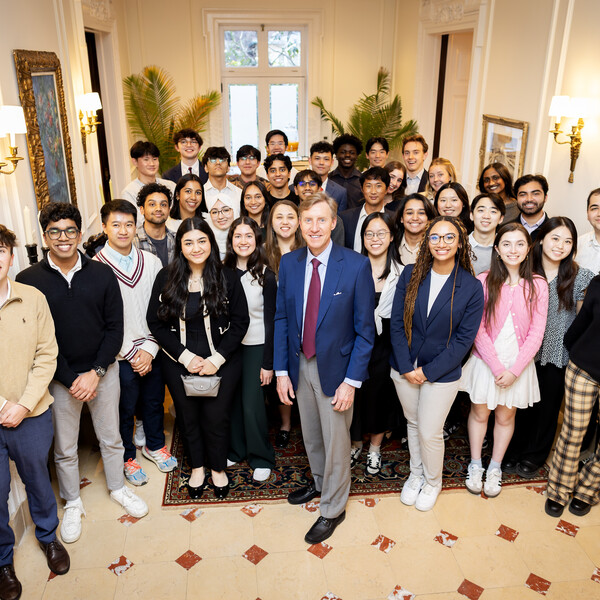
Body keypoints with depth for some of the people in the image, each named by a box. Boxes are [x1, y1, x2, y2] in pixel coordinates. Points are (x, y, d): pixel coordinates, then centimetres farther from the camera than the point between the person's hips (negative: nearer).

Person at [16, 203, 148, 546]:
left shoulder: (102, 274, -3)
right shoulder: (29, 280, -8)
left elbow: (115, 328, -2)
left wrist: (96, 372, -12)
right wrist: (70, 379, -14)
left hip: (103, 372, 1)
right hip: (58, 378, -1)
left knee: (111, 437, 17)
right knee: (64, 447, 14)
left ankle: (118, 488, 41)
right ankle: (73, 503, 37)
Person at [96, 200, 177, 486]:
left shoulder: (151, 262, -1)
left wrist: (149, 349, -7)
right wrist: (132, 354, -10)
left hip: (152, 351, 3)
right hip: (121, 356, -3)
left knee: (154, 401, 19)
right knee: (124, 409, 13)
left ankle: (154, 445, 44)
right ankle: (127, 456, 36)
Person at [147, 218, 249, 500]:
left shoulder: (227, 278, -6)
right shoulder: (166, 278, -3)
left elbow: (240, 321, -5)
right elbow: (156, 322, -3)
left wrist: (217, 358, -13)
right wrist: (185, 356, -11)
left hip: (221, 362, -1)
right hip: (179, 363, 1)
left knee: (216, 416, 5)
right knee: (188, 416, 14)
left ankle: (218, 467, 32)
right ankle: (196, 467, 39)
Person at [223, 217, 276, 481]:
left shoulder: (265, 275, -8)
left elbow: (270, 321, -6)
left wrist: (268, 363, -7)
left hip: (255, 346, -3)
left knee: (252, 403, -2)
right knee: (231, 400, 9)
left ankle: (261, 458, 19)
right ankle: (235, 450, 31)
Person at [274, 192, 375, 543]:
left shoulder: (356, 266, -16)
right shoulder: (289, 263, -3)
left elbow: (365, 329, -13)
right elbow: (282, 318, 3)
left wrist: (352, 380, -16)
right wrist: (281, 370, -1)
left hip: (336, 367, -4)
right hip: (300, 364, 4)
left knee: (336, 439, 11)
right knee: (311, 435, 22)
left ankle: (333, 509, 34)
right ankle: (320, 482, 50)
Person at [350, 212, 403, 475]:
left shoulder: (401, 274, -3)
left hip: (384, 345, 0)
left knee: (380, 395, 12)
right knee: (354, 396, 8)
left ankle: (375, 449, 35)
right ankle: (355, 444, 35)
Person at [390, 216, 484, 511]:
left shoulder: (472, 287, -11)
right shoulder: (410, 274, -5)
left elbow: (464, 339, -10)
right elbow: (396, 323, -4)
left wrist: (428, 371, -13)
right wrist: (406, 367, -11)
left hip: (442, 373, -2)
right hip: (405, 368, 3)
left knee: (430, 432, 5)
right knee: (413, 424, 18)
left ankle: (432, 482, 34)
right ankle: (415, 474, 43)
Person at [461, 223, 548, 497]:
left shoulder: (537, 285, -6)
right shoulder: (483, 281, -10)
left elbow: (536, 333, -6)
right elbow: (478, 330, -10)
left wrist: (515, 369, -12)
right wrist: (496, 366, -14)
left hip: (518, 364, 1)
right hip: (486, 362, -1)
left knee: (505, 416, 14)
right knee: (480, 413, 12)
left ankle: (495, 468, 34)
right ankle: (475, 465, 32)